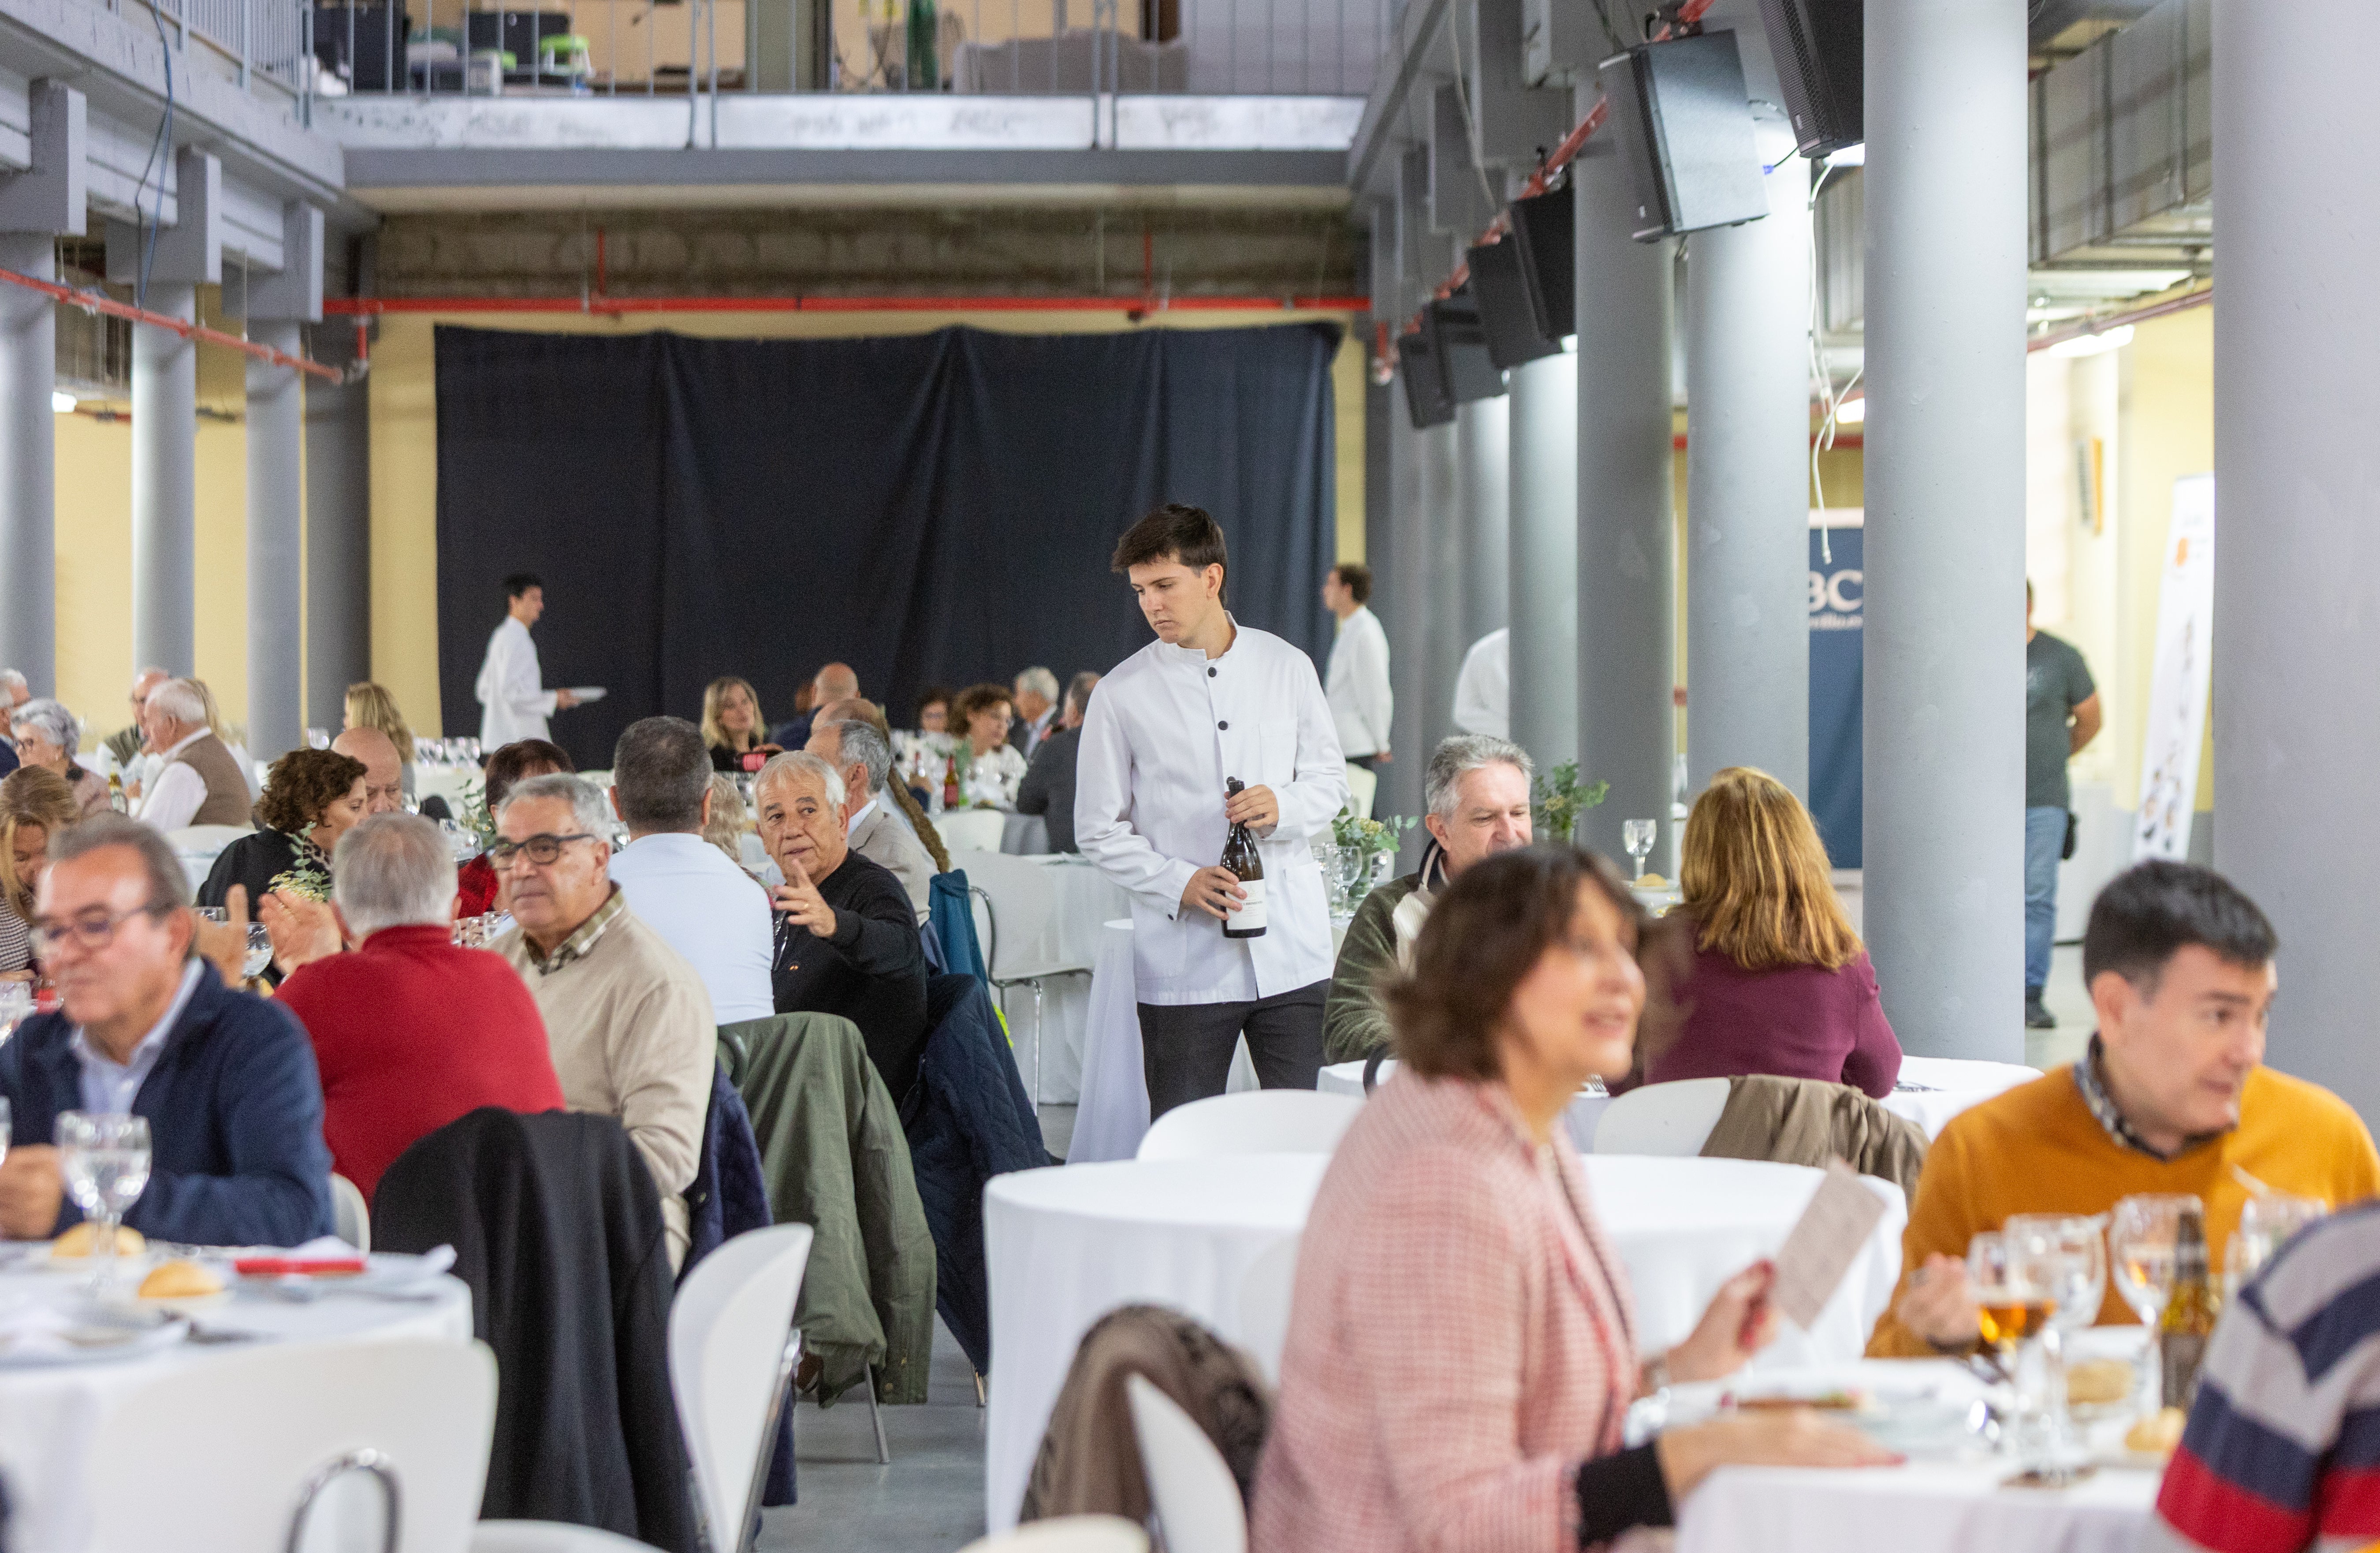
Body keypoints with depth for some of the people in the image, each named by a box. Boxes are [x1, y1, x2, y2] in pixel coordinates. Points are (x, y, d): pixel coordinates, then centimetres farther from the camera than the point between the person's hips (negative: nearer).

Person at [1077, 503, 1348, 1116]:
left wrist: (1284, 807, -9)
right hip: (1184, 965, -2)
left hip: (1293, 954, 2)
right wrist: (1180, 883, -13)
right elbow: (1099, 829, 2)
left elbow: (1330, 781, 14)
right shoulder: (1120, 695, 1)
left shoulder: (1287, 667, 8)